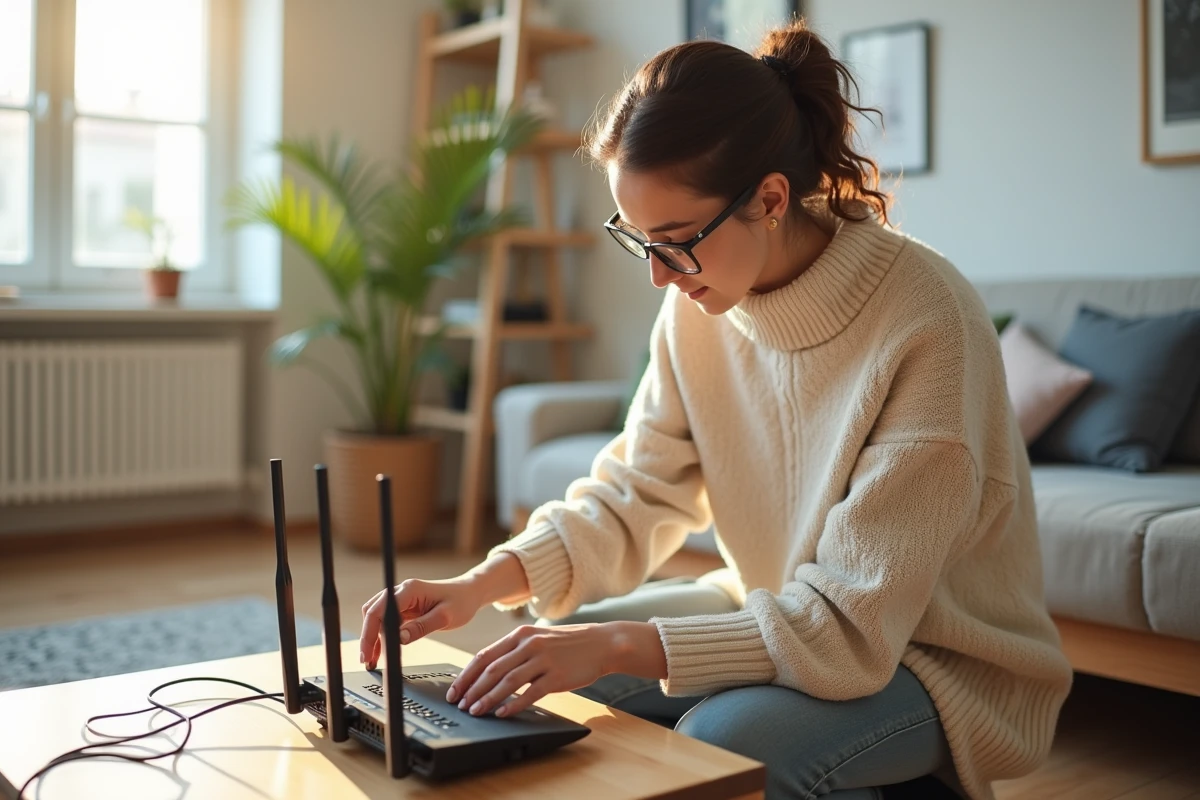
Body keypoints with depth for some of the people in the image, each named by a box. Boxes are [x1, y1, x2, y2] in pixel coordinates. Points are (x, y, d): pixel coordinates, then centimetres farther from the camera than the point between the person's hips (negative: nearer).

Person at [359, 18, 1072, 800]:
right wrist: (482, 584, -20)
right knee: (544, 666, -4)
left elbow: (852, 621, -29)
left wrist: (619, 646, -36)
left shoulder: (923, 323, -29)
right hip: (777, 607, 6)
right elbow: (633, 491, -4)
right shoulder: (699, 304, -9)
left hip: (939, 649, -5)